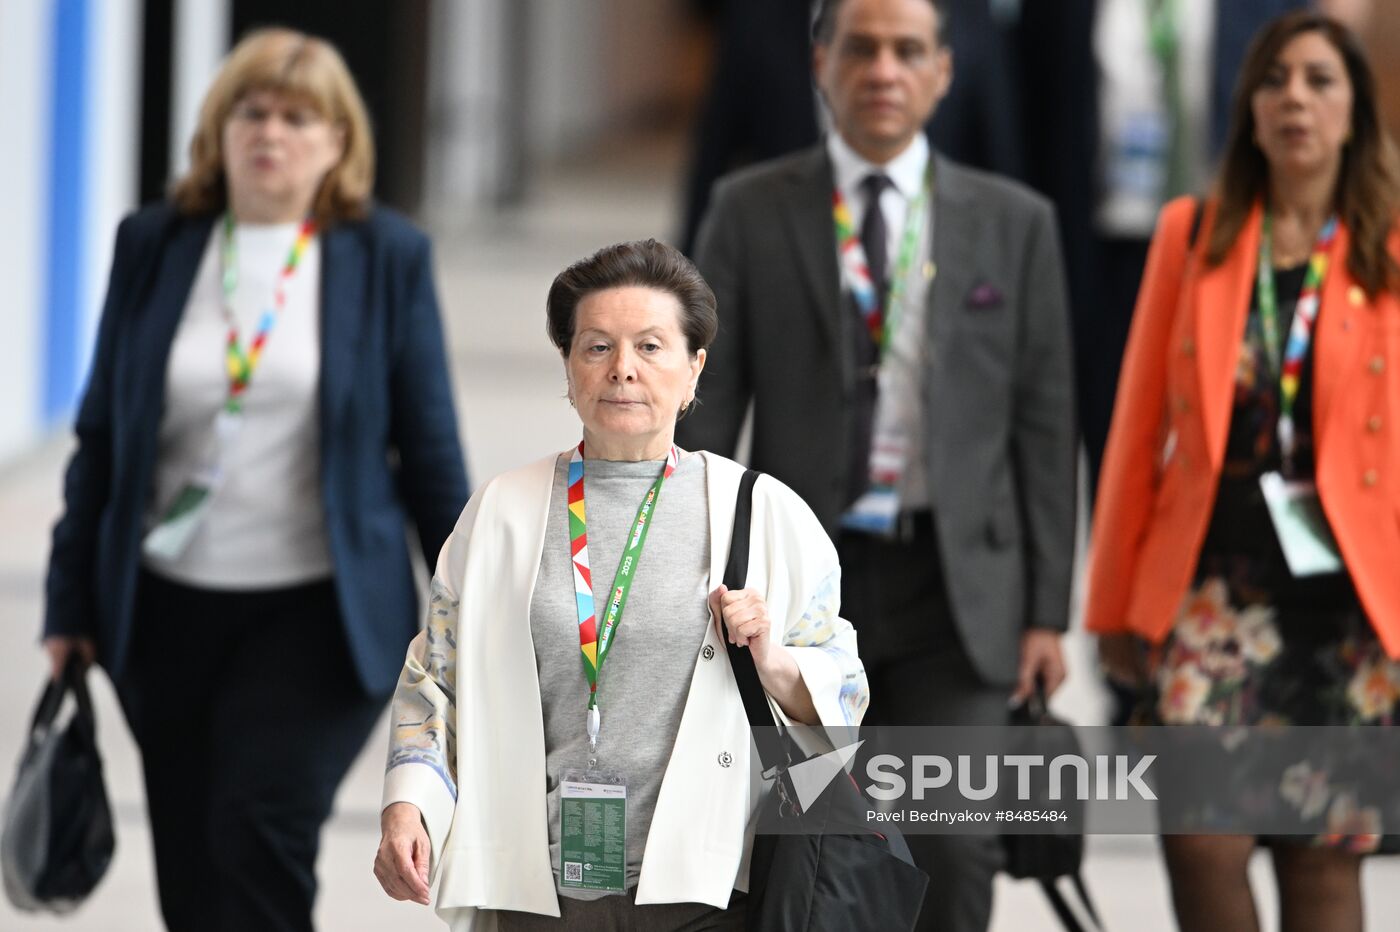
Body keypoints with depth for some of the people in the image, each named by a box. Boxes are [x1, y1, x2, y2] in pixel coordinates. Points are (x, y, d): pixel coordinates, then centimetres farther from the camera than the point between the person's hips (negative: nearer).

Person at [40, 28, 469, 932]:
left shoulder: (387, 257, 1)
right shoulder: (153, 246, 5)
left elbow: (430, 449, 4)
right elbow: (101, 436, 10)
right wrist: (72, 601, 8)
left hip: (318, 614, -3)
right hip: (168, 610, 3)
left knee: (261, 820, -20)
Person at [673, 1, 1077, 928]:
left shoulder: (1012, 222, 6)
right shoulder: (752, 213, 4)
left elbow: (1044, 422, 6)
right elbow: (707, 412, 3)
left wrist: (1047, 610, 0)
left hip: (953, 587, 0)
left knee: (952, 852, -10)